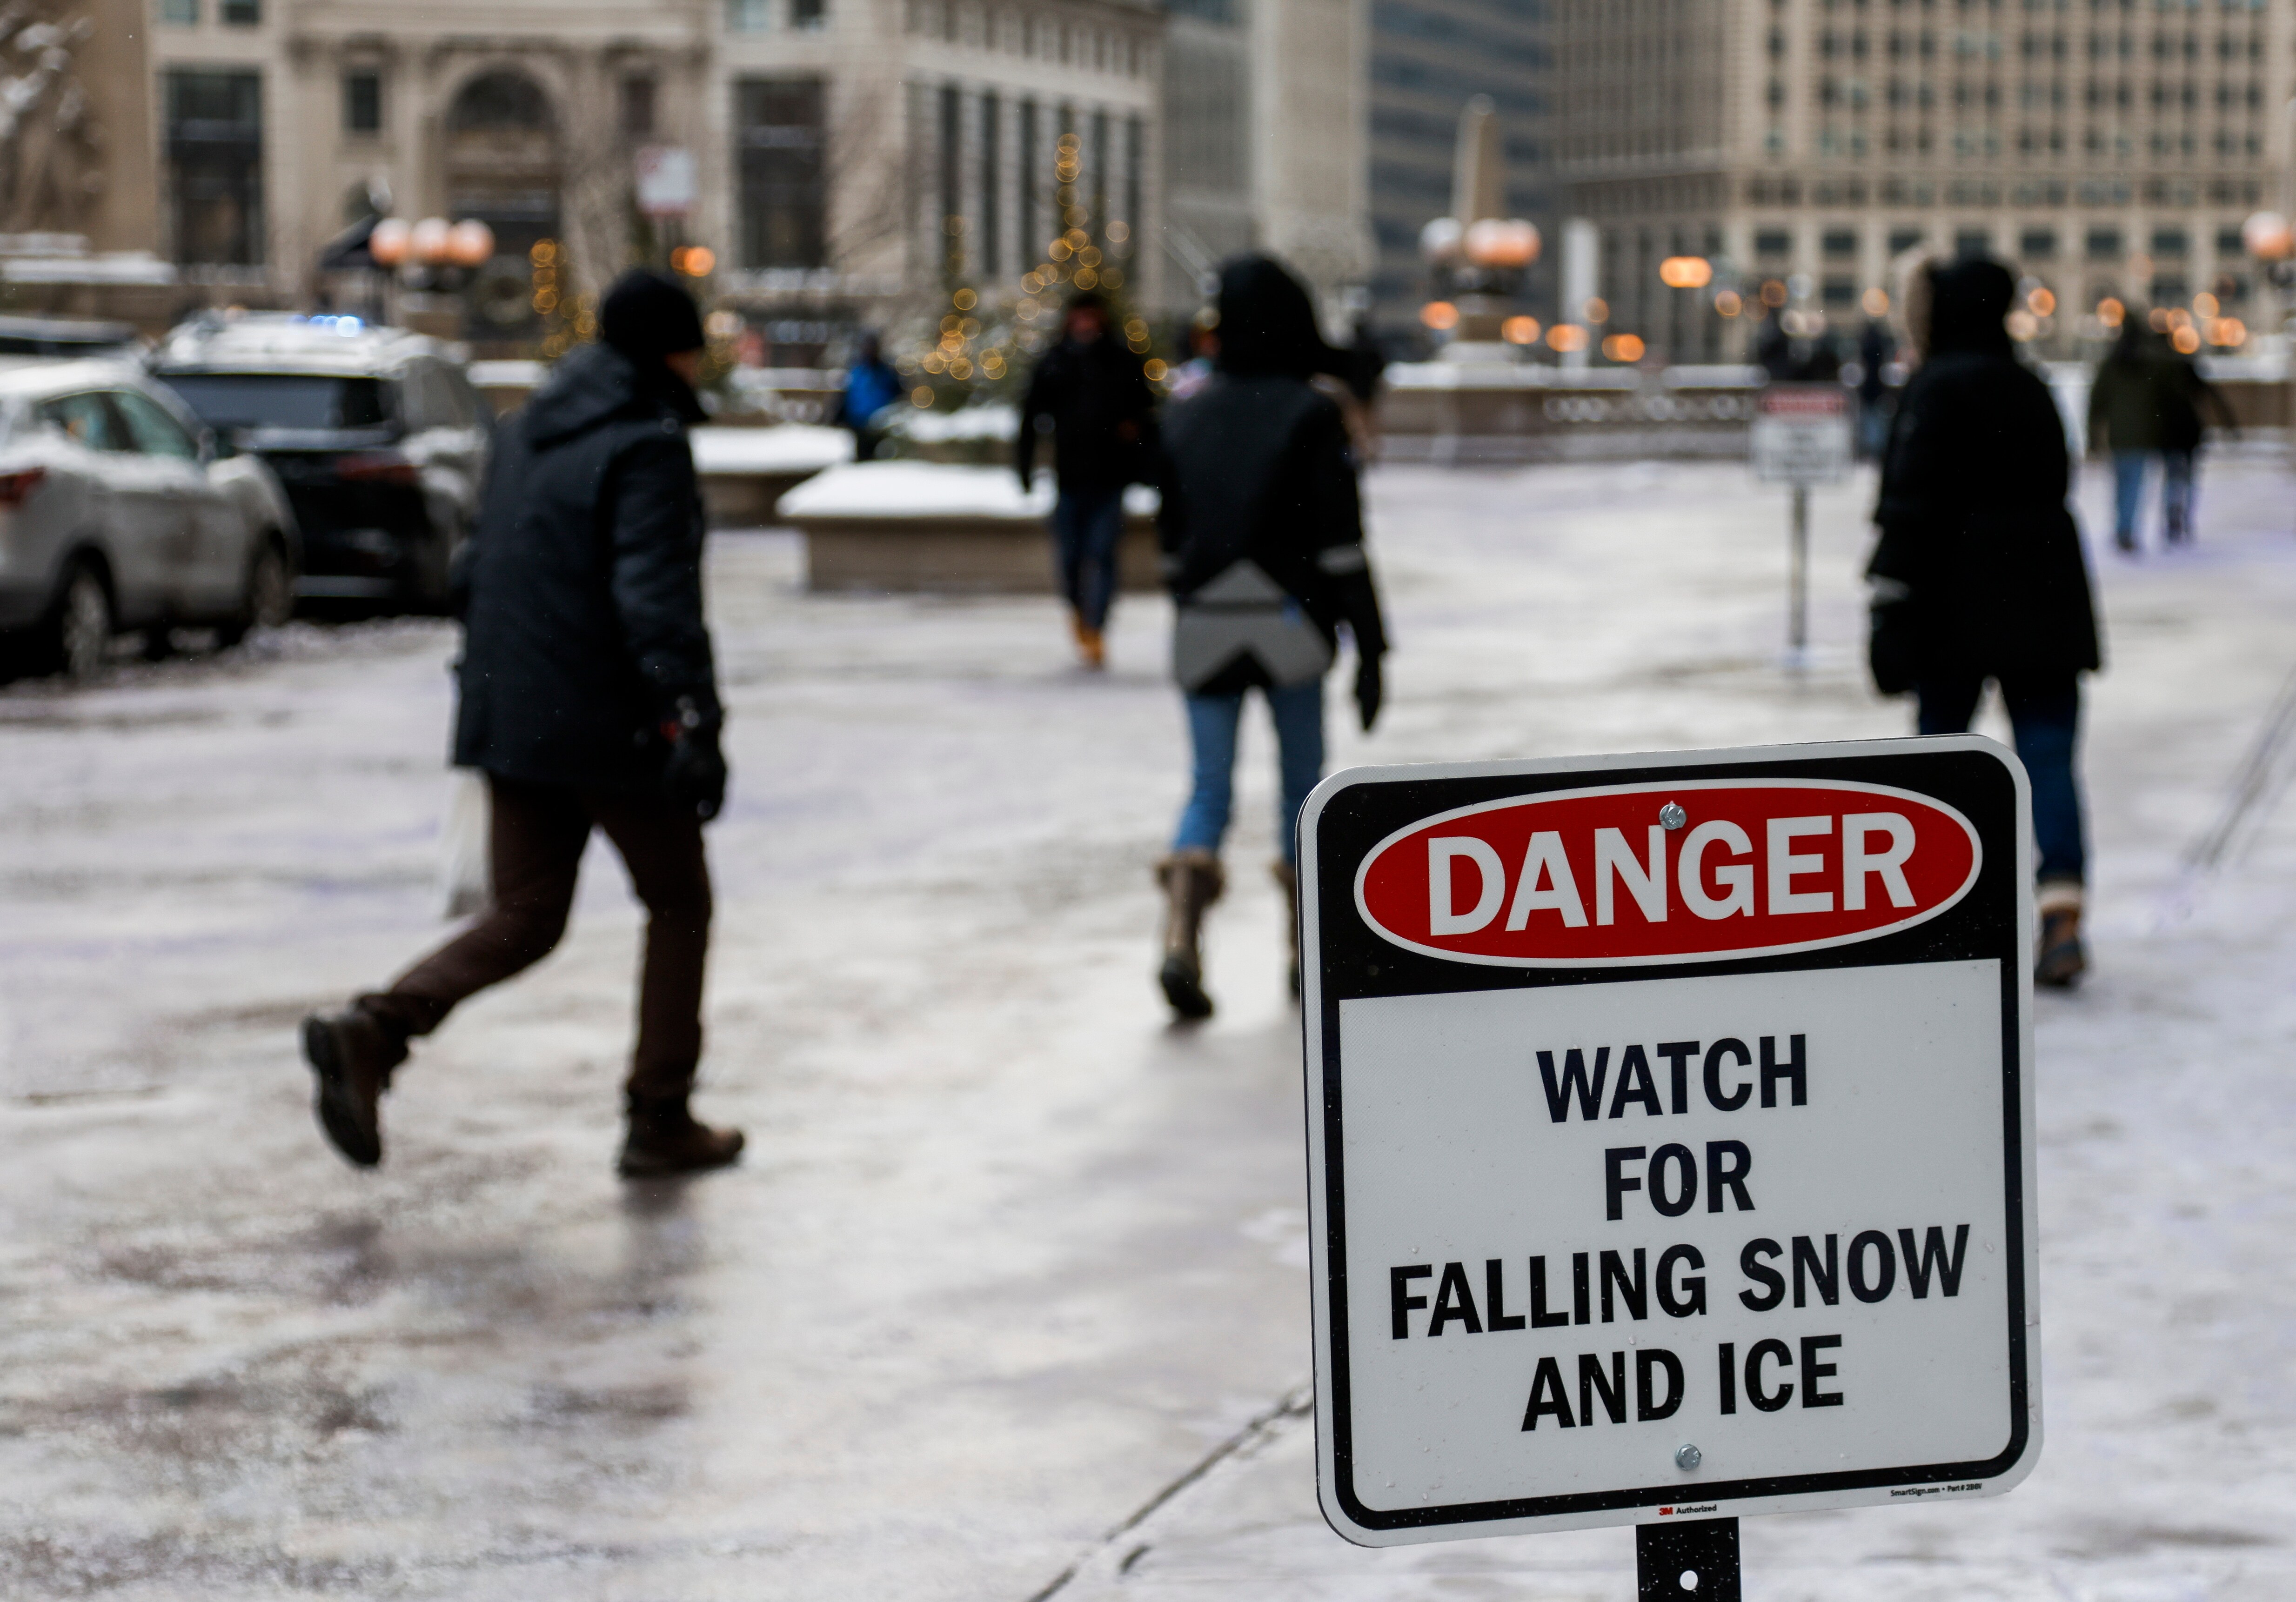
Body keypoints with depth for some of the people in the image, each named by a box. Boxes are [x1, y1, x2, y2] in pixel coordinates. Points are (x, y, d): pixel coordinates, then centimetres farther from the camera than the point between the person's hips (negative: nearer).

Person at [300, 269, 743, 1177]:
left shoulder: (527, 436, 14)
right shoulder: (648, 448, -12)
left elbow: (481, 571, 21)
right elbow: (654, 593, -24)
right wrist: (691, 718, -29)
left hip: (511, 718, 7)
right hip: (610, 725, -7)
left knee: (525, 918, 10)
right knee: (678, 905, 11)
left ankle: (374, 1032, -14)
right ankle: (659, 1121, 13)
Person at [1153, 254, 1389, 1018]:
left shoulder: (1189, 414, 6)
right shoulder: (1311, 414, -8)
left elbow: (1171, 534, 13)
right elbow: (1342, 543, -10)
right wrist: (1369, 651, -7)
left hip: (1203, 629, 3)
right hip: (1288, 624, -3)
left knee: (1209, 789, 6)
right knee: (1302, 782, 12)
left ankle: (1181, 935, -16)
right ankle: (1307, 949, 17)